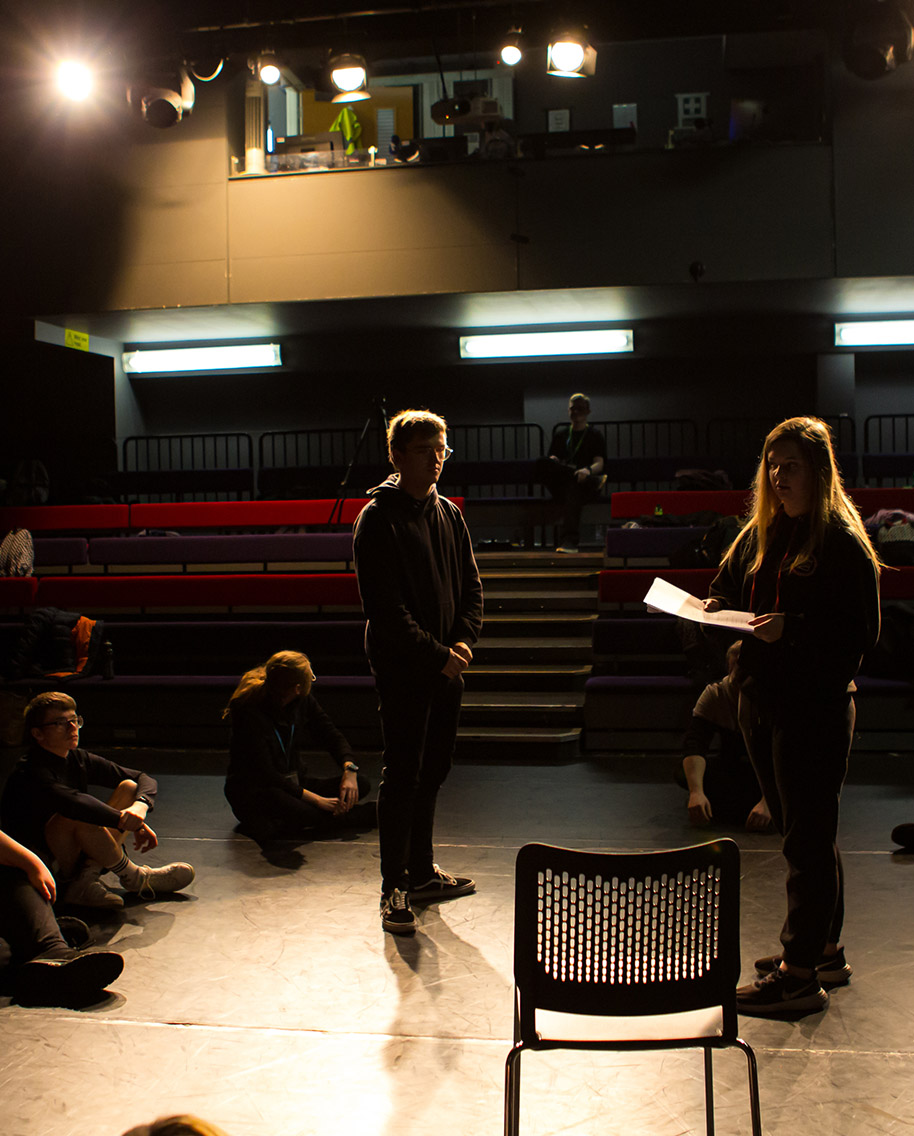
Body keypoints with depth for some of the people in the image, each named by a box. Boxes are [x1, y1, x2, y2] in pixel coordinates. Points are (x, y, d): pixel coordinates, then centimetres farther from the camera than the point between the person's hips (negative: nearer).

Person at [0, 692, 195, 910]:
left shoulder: (80, 760, 3)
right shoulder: (30, 773, -20)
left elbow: (144, 779, 0)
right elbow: (72, 802, -41)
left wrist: (140, 807, -23)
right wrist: (124, 821, -42)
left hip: (76, 855, 8)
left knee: (129, 788, -4)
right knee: (80, 816, -35)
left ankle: (85, 879, -18)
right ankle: (135, 878, -12)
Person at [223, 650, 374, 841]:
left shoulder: (303, 701, -2)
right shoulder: (250, 711, -22)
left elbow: (332, 737, 6)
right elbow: (264, 773, -25)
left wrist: (349, 768, -17)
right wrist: (315, 799, -28)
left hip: (294, 784, 7)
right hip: (251, 791, -7)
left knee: (360, 783, -12)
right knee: (298, 810, -40)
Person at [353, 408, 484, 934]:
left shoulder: (449, 514, 11)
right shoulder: (378, 519, -10)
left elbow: (472, 587, 12)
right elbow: (386, 606, -16)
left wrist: (464, 641, -5)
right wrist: (436, 653, -17)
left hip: (447, 668, 7)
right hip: (402, 668, -7)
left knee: (433, 771, 15)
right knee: (403, 776, -3)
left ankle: (422, 871, 27)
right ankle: (395, 887, 6)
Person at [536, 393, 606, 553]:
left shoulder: (595, 436, 15)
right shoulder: (560, 433, 27)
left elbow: (599, 464, 0)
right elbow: (552, 457, 21)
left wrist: (588, 470, -25)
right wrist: (552, 460, -7)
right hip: (560, 485, 3)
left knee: (573, 487, -42)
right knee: (542, 464, -30)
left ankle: (570, 541, -53)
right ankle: (595, 481, -30)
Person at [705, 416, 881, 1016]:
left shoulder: (844, 544, -10)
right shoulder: (760, 534, 11)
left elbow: (862, 631, -15)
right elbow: (730, 590, 20)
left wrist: (792, 627, -25)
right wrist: (717, 608, -2)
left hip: (817, 707, -8)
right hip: (761, 698, 8)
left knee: (808, 838, -2)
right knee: (805, 833, 17)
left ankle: (801, 973, 5)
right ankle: (823, 949, 30)